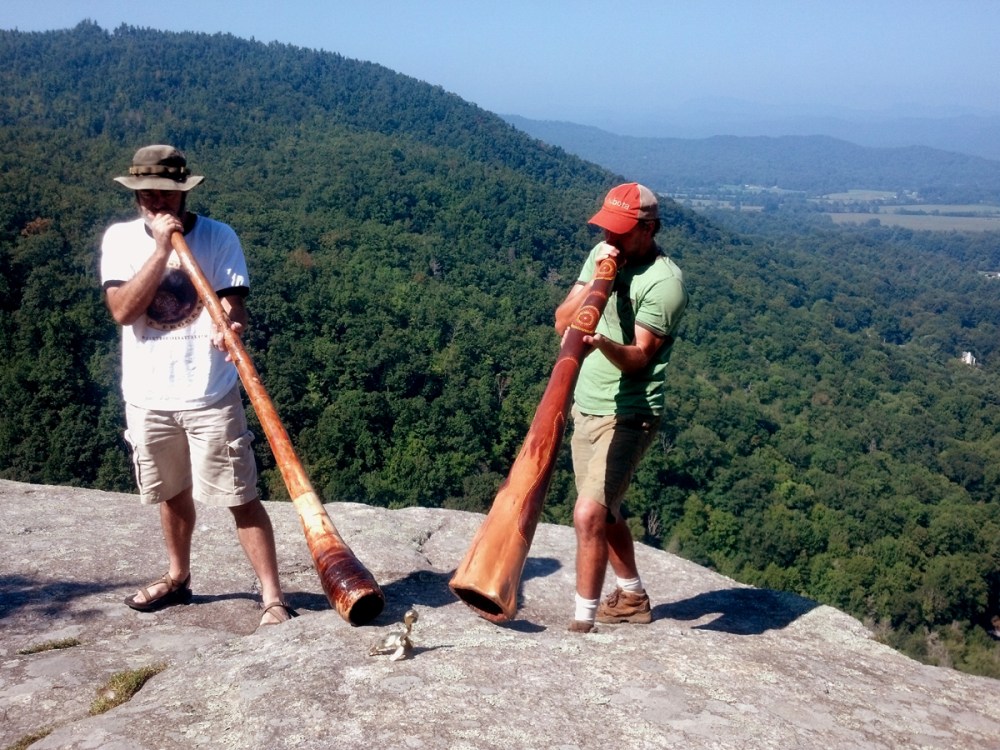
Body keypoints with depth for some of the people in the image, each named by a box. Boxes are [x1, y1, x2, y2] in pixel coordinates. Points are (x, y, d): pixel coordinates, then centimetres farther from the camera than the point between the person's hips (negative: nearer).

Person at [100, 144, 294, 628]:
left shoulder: (218, 237, -5)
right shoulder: (120, 238, 0)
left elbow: (234, 305, -13)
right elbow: (122, 311, -12)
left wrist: (231, 323, -37)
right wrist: (160, 250, -19)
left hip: (209, 394, -3)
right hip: (147, 395, 3)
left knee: (240, 497, -3)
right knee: (173, 493, 20)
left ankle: (272, 597, 1)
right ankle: (178, 578, 39)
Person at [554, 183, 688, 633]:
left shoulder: (665, 282, -16)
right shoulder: (603, 256, 5)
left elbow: (639, 358, -20)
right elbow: (562, 322, 0)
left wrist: (603, 343, -40)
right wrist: (595, 279, -13)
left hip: (627, 415, -8)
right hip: (586, 406, 8)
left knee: (589, 514, -17)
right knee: (604, 511, 20)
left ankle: (583, 623, -5)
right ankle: (632, 598, 40)